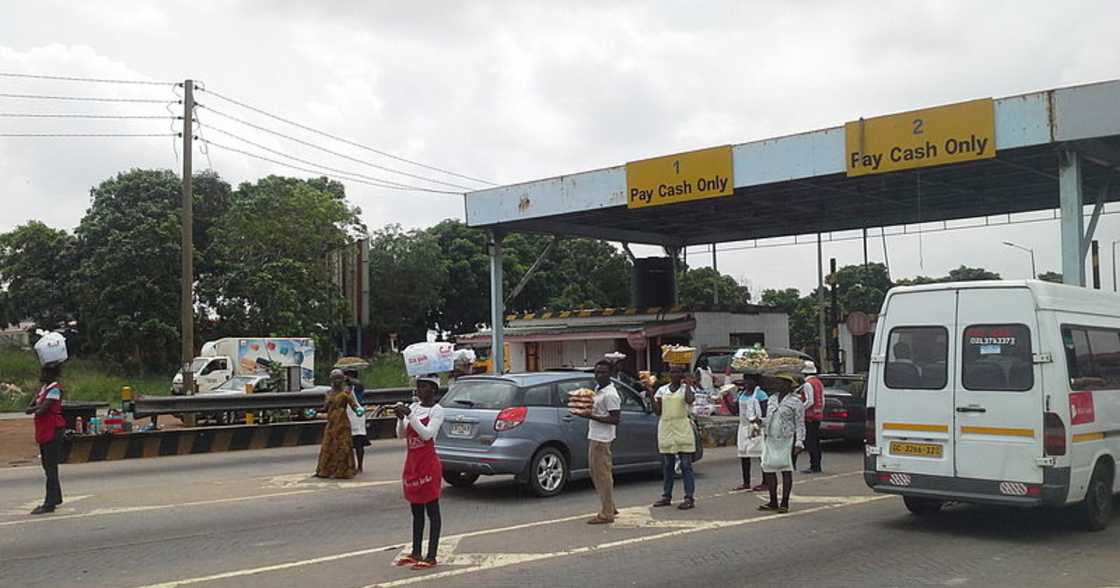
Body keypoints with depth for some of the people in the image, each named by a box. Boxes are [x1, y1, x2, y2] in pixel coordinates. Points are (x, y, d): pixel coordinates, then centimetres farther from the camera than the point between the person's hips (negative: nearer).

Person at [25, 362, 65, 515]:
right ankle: (56, 498, 27)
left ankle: (50, 503, -8)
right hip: (44, 432, 10)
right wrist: (37, 407, -11)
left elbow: (42, 409, -22)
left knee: (51, 467, -8)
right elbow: (30, 408, 11)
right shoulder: (44, 388, 14)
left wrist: (33, 409, -1)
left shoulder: (54, 389, -14)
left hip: (53, 431, -10)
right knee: (47, 465, 16)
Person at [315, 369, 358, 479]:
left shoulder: (346, 392, -4)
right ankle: (325, 470, 16)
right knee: (327, 447, 8)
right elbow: (326, 408, 17)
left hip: (342, 424, -5)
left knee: (342, 447, -3)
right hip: (331, 423, 6)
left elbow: (353, 405, -11)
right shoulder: (329, 393, 12)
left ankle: (343, 471, 4)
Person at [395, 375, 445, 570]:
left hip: (428, 464, -7)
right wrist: (400, 418, -11)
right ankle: (415, 552, 22)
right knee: (416, 511, 14)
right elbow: (401, 435, 7)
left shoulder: (436, 410, -10)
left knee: (432, 510, -2)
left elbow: (427, 434, -22)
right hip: (412, 463, 7)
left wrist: (409, 415, -25)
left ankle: (431, 557, 0)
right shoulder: (413, 407, 9)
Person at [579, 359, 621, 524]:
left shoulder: (610, 395, -17)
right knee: (596, 473, 16)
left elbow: (616, 419, -20)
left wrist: (592, 416, -24)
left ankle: (606, 514, 0)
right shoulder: (597, 389, 12)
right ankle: (609, 507, 26)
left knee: (603, 475, -6)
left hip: (601, 439, -10)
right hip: (594, 437, 10)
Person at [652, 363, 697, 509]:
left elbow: (690, 400, -22)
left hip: (682, 430, -4)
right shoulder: (662, 390, 11)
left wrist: (687, 384, -10)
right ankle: (666, 496, 18)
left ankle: (690, 498, -3)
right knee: (667, 466, 10)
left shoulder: (687, 388, 1)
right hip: (665, 430, 4)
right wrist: (651, 395, -3)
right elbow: (657, 411, 7)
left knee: (686, 465, -3)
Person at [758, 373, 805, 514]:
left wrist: (799, 442, -15)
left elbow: (800, 424, -7)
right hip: (770, 439, 7)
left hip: (786, 439, -6)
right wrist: (760, 421, 2)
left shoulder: (795, 402, -5)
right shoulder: (772, 399, 15)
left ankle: (784, 503, 4)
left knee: (786, 470, -2)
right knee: (768, 468, 5)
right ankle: (773, 502, 15)